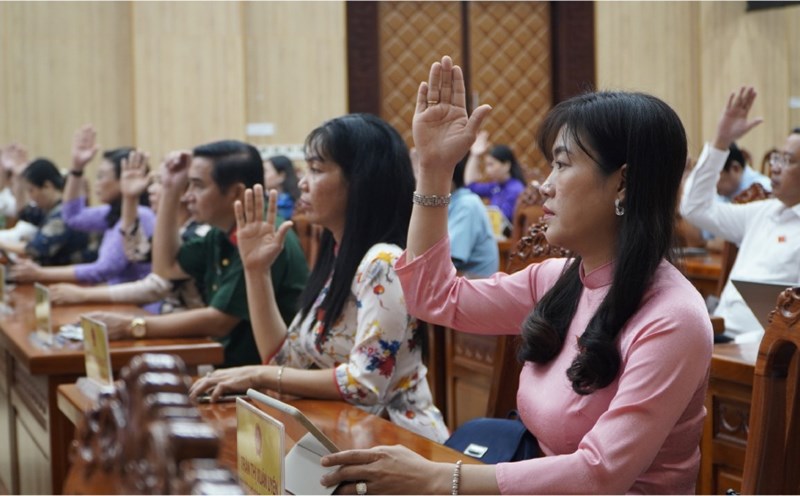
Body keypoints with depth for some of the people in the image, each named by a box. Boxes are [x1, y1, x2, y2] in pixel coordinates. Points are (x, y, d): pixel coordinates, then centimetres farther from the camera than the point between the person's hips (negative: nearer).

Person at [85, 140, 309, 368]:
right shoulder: (222, 235, 9)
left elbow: (217, 321, -22)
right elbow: (166, 269, 22)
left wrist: (132, 326, -20)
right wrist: (170, 190, 13)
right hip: (232, 366, 8)